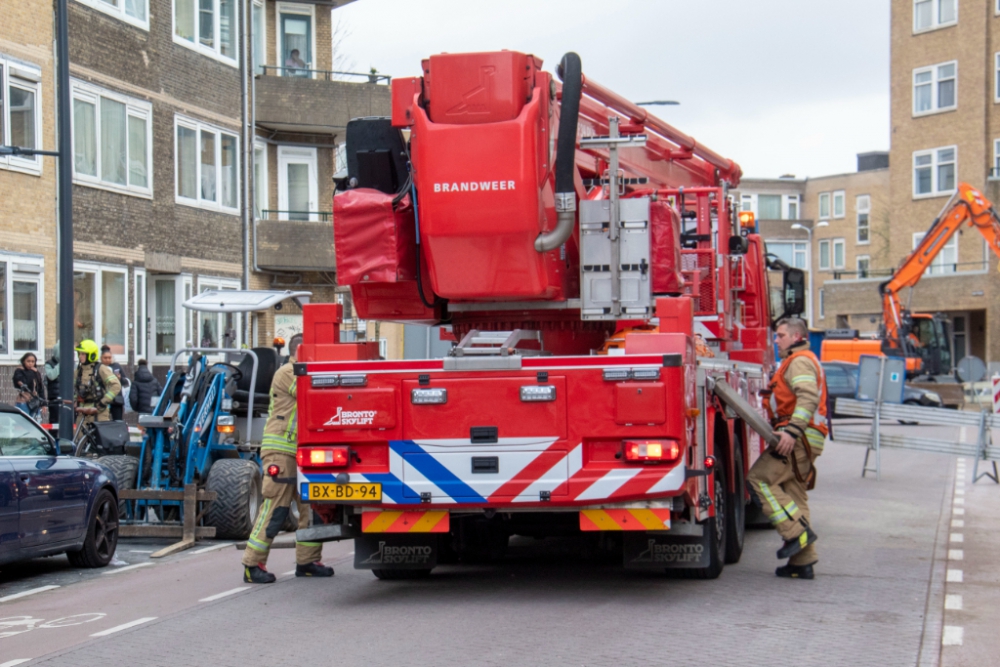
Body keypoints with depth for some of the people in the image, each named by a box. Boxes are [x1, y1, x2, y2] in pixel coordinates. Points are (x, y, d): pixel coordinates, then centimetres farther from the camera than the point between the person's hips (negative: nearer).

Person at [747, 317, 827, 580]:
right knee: (793, 494, 9)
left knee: (759, 480, -14)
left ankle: (798, 532, -19)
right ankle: (802, 562, 8)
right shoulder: (798, 362, 27)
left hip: (799, 438, -10)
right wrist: (790, 432, 18)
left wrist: (792, 430, -31)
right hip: (800, 440, 10)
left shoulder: (800, 361, -7)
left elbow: (808, 398, -22)